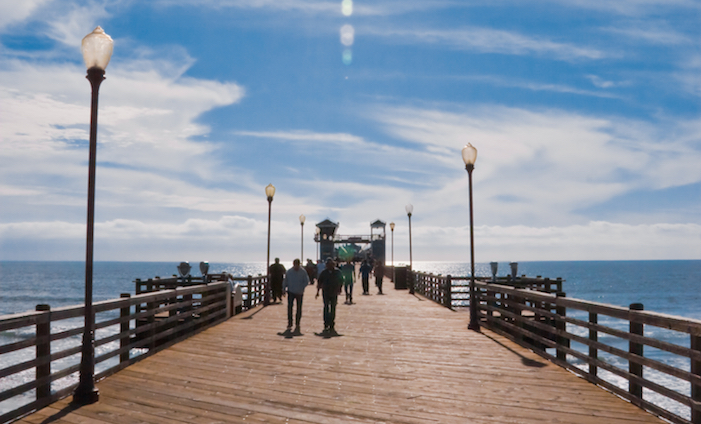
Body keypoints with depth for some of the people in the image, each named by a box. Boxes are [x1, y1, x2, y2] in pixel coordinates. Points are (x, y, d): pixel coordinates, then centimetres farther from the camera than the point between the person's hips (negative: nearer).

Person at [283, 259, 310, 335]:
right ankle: (289, 324, -4)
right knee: (289, 307, -11)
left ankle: (297, 325, 17)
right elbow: (285, 281, 8)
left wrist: (301, 288, -15)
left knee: (299, 309, 5)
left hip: (299, 293, 0)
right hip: (291, 292, 0)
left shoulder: (303, 272, -5)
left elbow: (306, 281, -3)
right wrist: (284, 288, -6)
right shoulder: (289, 272, 0)